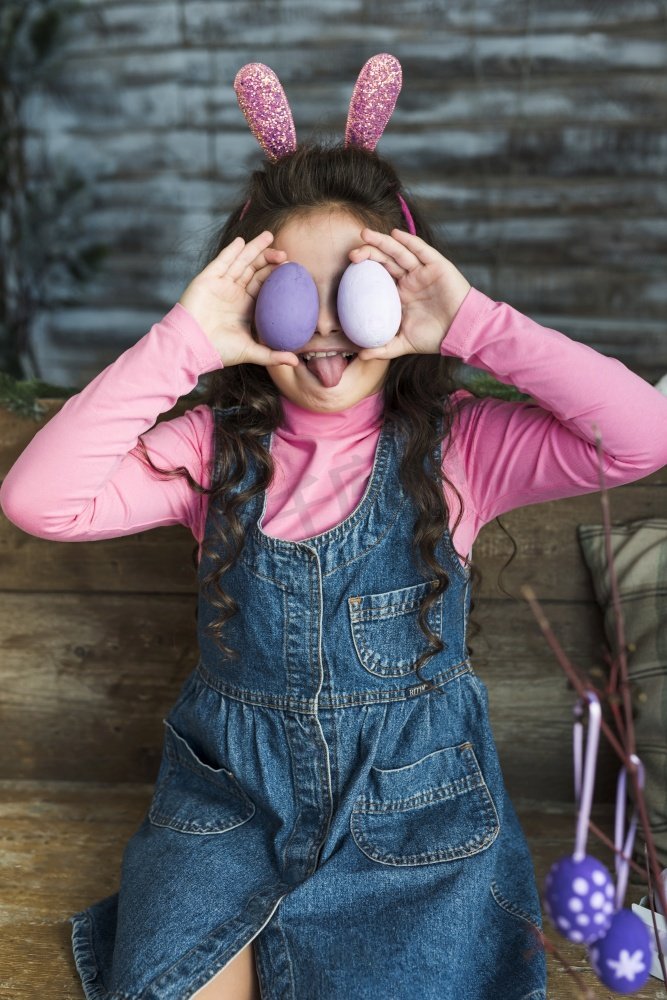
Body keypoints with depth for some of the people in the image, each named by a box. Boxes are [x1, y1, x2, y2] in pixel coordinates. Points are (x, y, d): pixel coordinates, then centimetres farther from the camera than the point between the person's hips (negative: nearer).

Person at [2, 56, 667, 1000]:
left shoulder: (457, 445, -11)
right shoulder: (215, 448, -8)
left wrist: (479, 324, -29)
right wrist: (181, 344, -27)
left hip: (413, 789, -1)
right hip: (233, 780, 2)